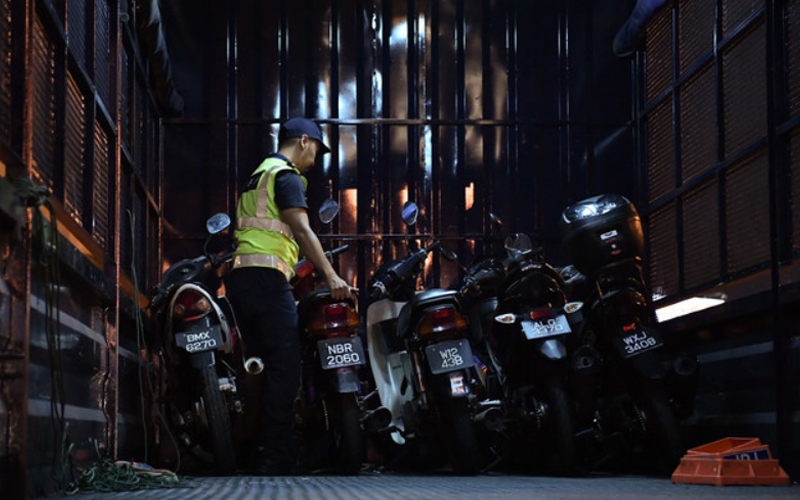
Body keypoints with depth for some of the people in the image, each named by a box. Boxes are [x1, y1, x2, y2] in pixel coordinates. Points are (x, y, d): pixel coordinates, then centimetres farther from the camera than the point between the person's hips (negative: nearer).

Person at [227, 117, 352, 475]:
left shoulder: (257, 176, 27)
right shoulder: (286, 176, -4)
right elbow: (302, 231, -15)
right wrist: (330, 276, -17)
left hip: (240, 278, 10)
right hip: (267, 278, -10)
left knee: (262, 367, 10)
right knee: (284, 368, -10)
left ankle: (261, 454, 10)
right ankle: (276, 455, -13)